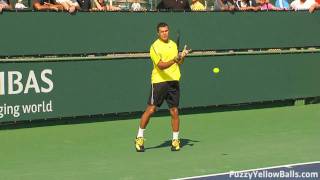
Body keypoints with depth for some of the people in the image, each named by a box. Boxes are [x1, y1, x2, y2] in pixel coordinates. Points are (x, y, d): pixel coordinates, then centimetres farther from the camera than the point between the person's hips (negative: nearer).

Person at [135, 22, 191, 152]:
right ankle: (139, 138, 8)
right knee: (150, 110, -4)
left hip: (174, 82, 5)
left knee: (174, 112, 4)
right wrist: (174, 60, -31)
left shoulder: (173, 44, 14)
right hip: (159, 81, -5)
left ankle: (175, 140, 14)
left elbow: (178, 63, 23)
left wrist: (182, 56, 2)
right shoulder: (155, 47, -7)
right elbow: (161, 65, -18)